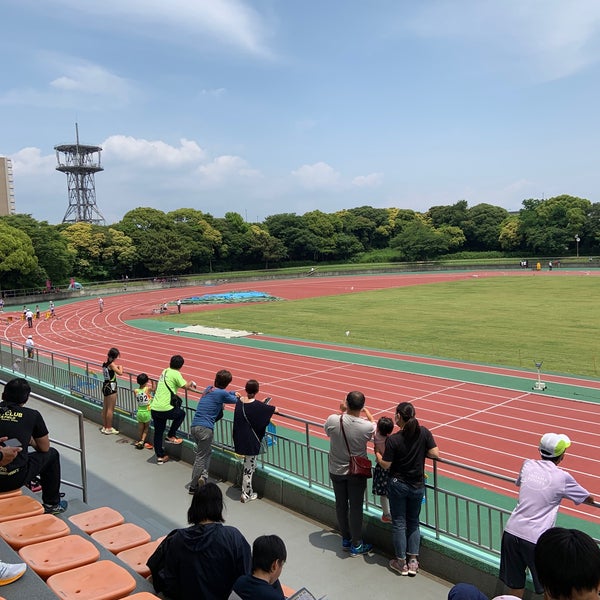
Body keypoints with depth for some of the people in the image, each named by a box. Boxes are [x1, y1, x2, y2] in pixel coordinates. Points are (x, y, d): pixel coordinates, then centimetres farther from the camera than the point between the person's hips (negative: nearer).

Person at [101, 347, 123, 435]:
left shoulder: (105, 363, 7)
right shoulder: (112, 364, -17)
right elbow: (120, 373, -24)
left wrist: (115, 367, 16)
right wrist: (120, 367, -4)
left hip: (105, 386, 9)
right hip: (111, 387, -9)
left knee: (105, 408, 15)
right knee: (110, 409, -1)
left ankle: (104, 427, 23)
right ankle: (109, 428, 4)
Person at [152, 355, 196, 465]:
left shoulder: (165, 371, 15)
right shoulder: (175, 374, -8)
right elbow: (185, 386, -16)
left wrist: (189, 385, 33)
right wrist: (191, 383, 8)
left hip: (154, 408, 7)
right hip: (165, 409, -7)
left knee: (158, 433, 16)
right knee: (181, 414, 22)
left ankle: (160, 456, 24)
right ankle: (171, 436, 20)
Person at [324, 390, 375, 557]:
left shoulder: (333, 420, -20)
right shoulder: (367, 426, -24)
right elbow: (375, 426, 2)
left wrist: (342, 412, 6)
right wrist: (366, 411, 12)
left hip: (336, 470, 2)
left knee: (341, 505, 18)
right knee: (356, 507, 11)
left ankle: (346, 539, 35)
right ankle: (356, 545, 24)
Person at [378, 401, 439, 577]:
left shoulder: (393, 439, -19)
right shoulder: (424, 432, -11)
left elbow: (386, 465, -13)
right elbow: (435, 454, -9)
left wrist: (377, 454, 6)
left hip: (398, 485, -3)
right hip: (417, 486, 3)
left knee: (399, 523, 11)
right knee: (413, 522, 18)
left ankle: (401, 563, 20)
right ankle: (413, 561, 20)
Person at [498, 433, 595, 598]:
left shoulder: (528, 465, 5)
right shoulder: (563, 477, -4)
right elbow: (588, 499, 13)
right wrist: (592, 499, 36)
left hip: (511, 531, 4)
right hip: (535, 540, -4)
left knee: (515, 586, 16)